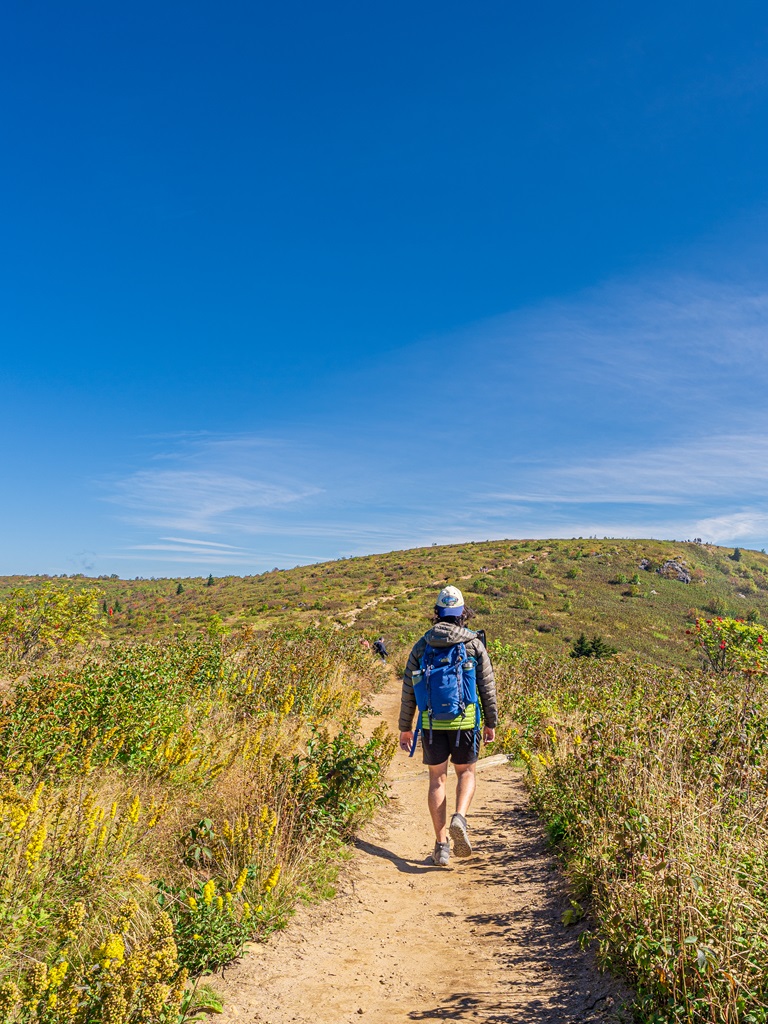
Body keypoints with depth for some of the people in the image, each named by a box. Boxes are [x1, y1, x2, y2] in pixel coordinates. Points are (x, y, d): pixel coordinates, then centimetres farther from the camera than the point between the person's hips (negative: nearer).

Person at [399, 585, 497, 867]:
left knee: (437, 779, 12)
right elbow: (487, 686, 1)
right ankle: (460, 818, -8)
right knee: (466, 772, 18)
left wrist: (405, 727, 11)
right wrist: (491, 722, 12)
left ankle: (441, 844, 10)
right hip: (464, 720, -1)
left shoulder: (422, 644, 2)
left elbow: (409, 689, 3)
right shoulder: (474, 643, -1)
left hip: (431, 722, 1)